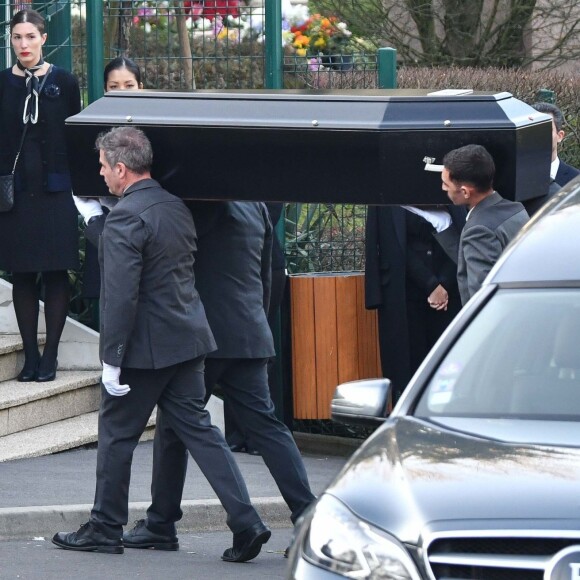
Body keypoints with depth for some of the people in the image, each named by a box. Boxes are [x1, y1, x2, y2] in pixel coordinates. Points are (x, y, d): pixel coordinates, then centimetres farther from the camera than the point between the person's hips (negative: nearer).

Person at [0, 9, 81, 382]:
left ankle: (51, 355, 4)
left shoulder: (64, 83, 1)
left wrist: (77, 184, -2)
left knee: (55, 273, -1)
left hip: (55, 189, -2)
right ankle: (30, 354, 9)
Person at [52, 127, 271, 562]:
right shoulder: (177, 207, 10)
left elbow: (120, 295, -22)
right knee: (199, 431, 8)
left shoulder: (125, 219, -17)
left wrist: (111, 359, -19)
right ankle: (245, 522, -1)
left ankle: (105, 529, 18)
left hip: (145, 346, -8)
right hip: (188, 336, 8)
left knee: (116, 433, 7)